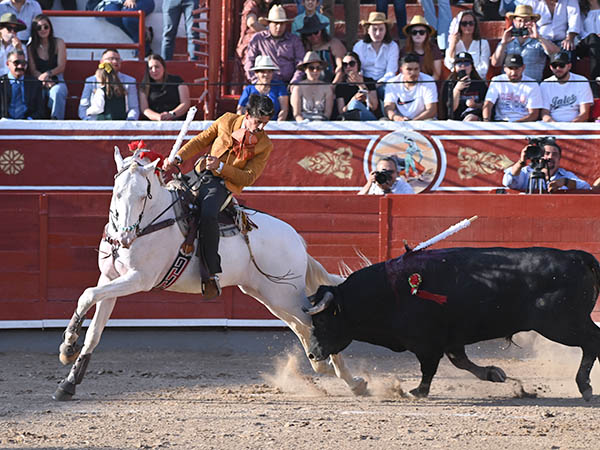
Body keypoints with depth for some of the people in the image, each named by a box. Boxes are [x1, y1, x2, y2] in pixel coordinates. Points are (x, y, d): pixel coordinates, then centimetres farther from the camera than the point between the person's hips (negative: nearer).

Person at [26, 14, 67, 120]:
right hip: (38, 83, 0)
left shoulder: (58, 43, 6)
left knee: (57, 92, -36)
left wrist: (48, 74, -22)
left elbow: (61, 67, -1)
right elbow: (33, 70, 2)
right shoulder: (31, 47, 7)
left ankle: (56, 119, -39)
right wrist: (45, 80, -18)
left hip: (57, 81, 0)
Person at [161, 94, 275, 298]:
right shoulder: (227, 121, 6)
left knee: (208, 215, -33)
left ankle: (212, 275, -31)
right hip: (201, 174, 5)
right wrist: (178, 158, -1)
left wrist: (221, 167, -18)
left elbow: (248, 178, -5)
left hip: (223, 185, -5)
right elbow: (200, 142, 13)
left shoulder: (265, 145, -1)